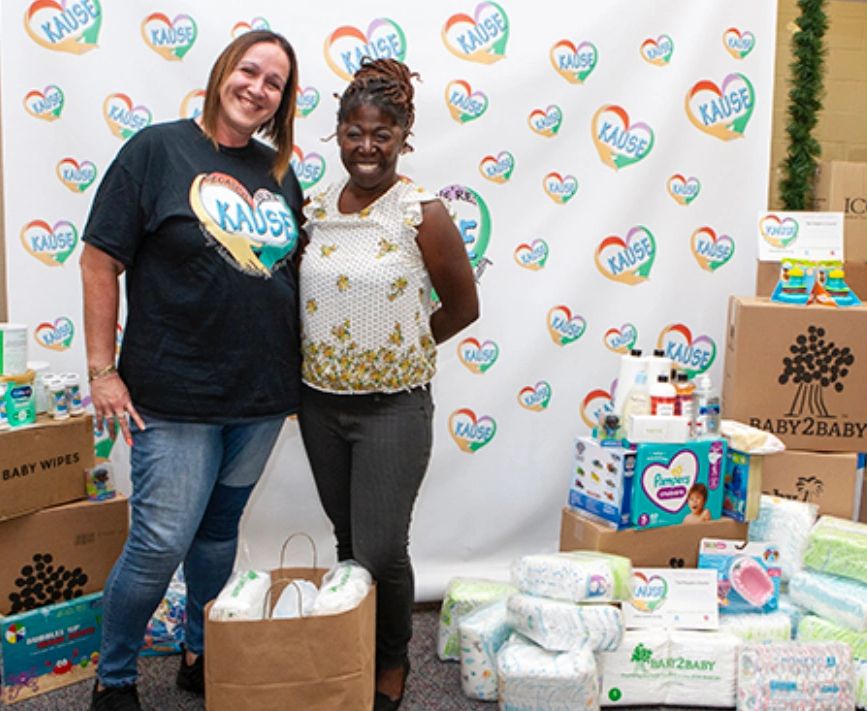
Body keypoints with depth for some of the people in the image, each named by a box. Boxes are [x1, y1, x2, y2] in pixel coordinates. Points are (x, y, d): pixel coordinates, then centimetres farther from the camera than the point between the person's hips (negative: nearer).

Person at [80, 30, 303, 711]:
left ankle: (201, 656, 36)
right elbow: (100, 262, -7)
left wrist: (298, 371, 14)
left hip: (262, 397, 5)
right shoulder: (157, 150, -6)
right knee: (161, 544, -1)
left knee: (221, 530, 17)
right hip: (175, 396, -5)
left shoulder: (279, 173, 9)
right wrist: (103, 370, -11)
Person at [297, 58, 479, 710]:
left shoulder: (422, 214, -10)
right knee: (348, 540, 17)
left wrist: (398, 348, 3)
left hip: (393, 407, -4)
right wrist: (336, 354, 4)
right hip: (320, 402, 5)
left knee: (381, 552, -2)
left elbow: (463, 307, -1)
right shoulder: (316, 209, 4)